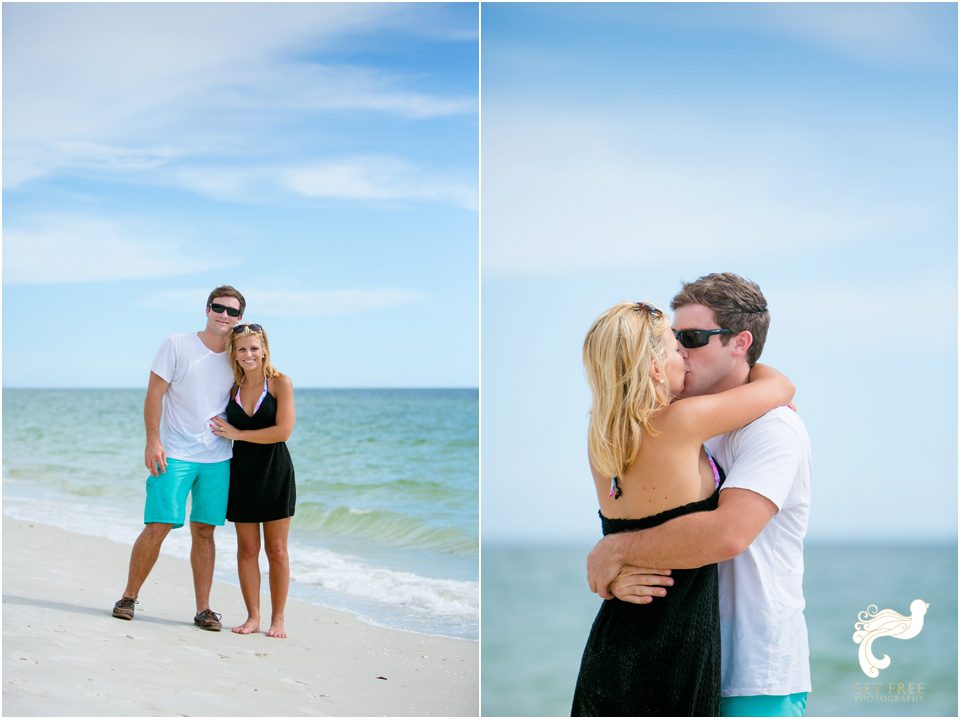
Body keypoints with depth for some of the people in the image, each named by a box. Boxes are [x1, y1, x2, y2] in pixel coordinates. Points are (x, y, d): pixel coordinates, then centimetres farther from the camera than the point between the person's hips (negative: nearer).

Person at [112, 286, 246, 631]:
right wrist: (153, 441, -11)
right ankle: (129, 597, 9)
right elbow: (155, 394, -4)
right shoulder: (177, 345, -1)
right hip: (174, 454, -3)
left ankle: (203, 609, 10)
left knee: (204, 530, 5)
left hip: (217, 458, 3)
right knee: (158, 526, -7)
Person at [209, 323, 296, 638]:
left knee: (276, 550, 3)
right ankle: (252, 617, 15)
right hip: (242, 473, 4)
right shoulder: (233, 387, 5)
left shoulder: (280, 383, -8)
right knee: (247, 549, 6)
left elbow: (283, 431, -16)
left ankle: (277, 619, 12)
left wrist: (237, 434, -13)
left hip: (275, 473, -4)